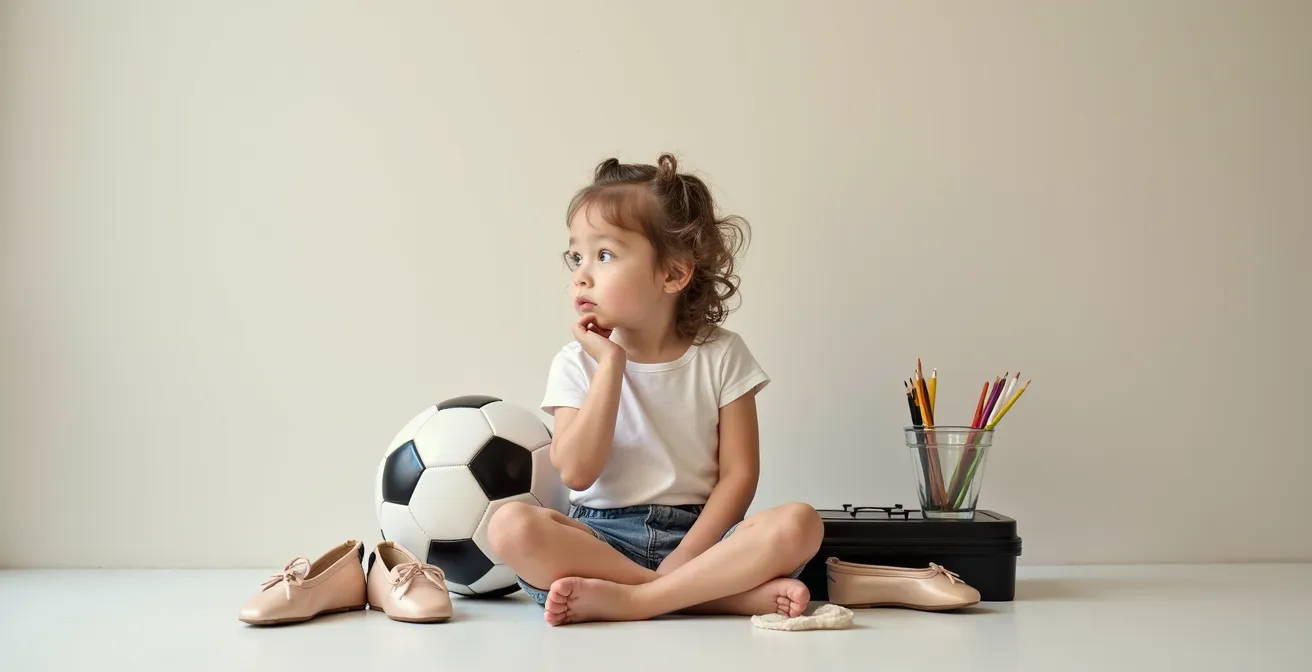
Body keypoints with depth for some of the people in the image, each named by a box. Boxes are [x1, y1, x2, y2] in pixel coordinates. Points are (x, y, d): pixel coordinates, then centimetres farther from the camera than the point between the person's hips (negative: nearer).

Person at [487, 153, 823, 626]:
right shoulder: (578, 362, 3)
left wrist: (682, 560, -17)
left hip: (697, 536, 0)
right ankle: (731, 592, -29)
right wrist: (611, 363, -13)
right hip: (603, 538, 1)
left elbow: (739, 474, -4)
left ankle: (628, 599, -26)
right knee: (511, 525, -29)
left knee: (798, 524, -27)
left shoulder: (720, 354, 1)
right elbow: (576, 472, -10)